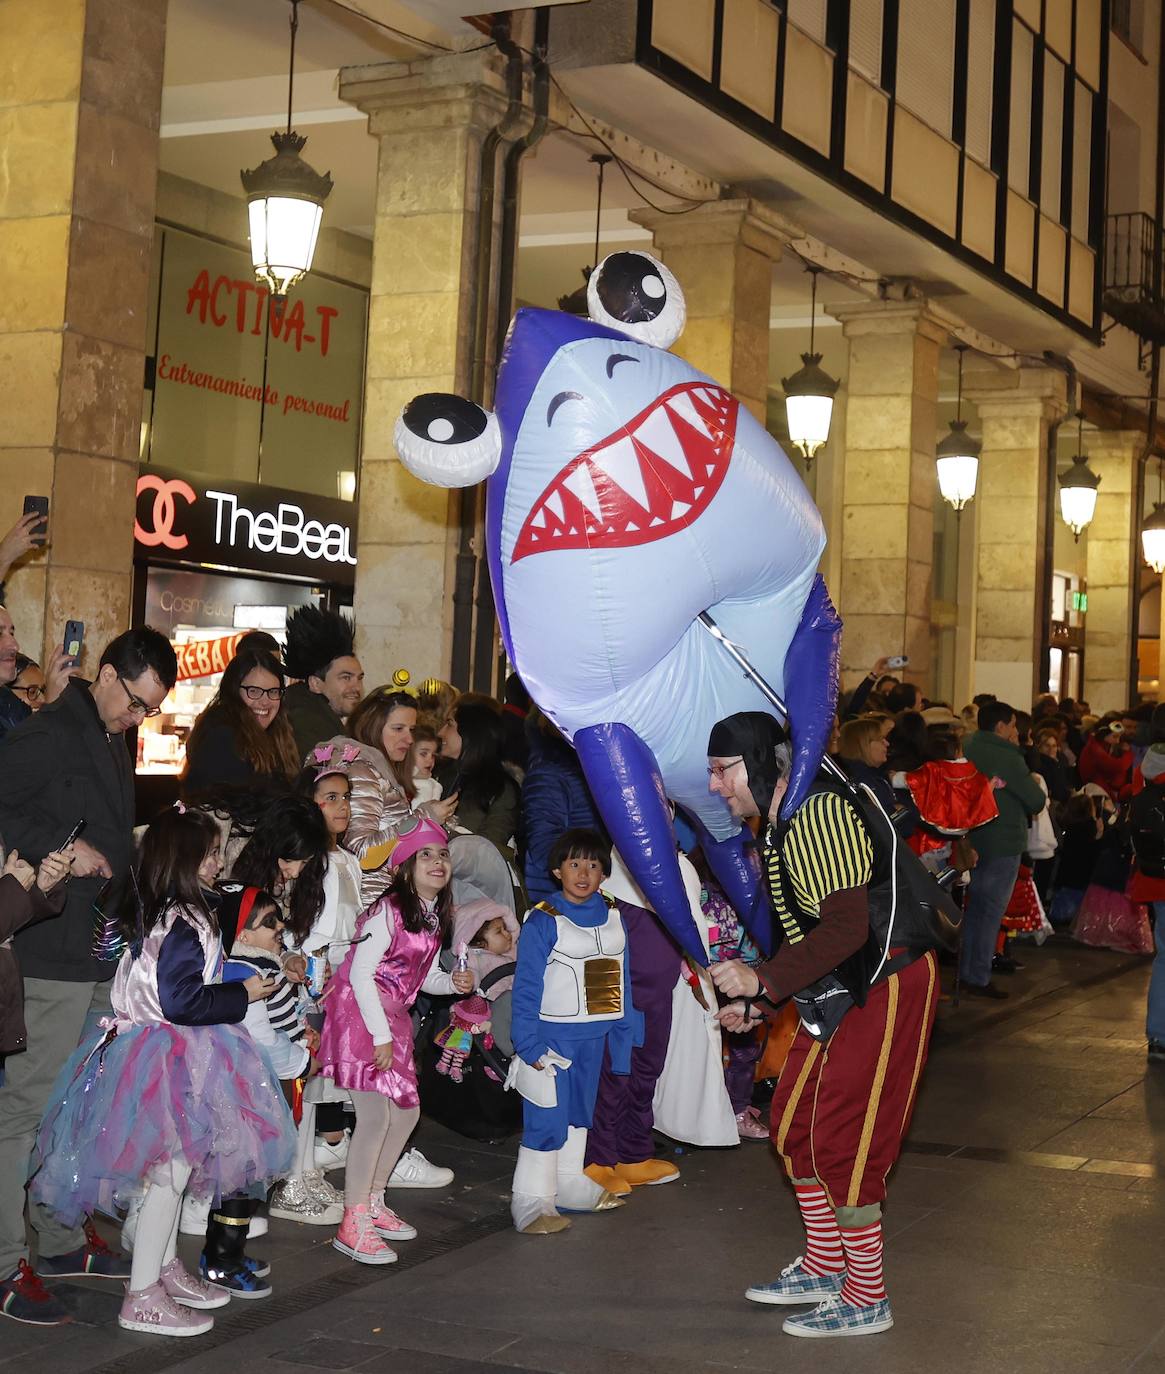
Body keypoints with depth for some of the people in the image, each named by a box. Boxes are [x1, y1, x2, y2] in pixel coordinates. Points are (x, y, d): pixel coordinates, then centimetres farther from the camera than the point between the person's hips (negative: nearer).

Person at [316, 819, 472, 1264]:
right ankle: (353, 1225, -5)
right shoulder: (389, 910, -17)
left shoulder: (436, 915, 9)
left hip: (394, 1016, 9)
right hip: (361, 1012, -9)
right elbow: (360, 973, -19)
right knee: (375, 1116, -12)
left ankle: (372, 1201, 27)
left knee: (407, 1111, 12)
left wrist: (454, 982, -5)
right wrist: (381, 1036, -19)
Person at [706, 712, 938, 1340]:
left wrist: (761, 979, -23)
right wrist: (756, 1000, 13)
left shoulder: (820, 812, -22)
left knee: (843, 1143, -5)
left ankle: (866, 1300, 9)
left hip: (885, 988, -10)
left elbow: (847, 929, -28)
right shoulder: (777, 826, 11)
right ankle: (824, 1268, 30)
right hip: (835, 994, 10)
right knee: (794, 1125, 15)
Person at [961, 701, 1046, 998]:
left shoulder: (967, 749, 4)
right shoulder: (1008, 758, -18)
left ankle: (966, 971, 24)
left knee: (975, 907, 17)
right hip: (1003, 843, -8)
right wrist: (1034, 786, 6)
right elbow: (1037, 802, -14)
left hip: (974, 841, 8)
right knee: (991, 911, -1)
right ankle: (979, 978, 3)